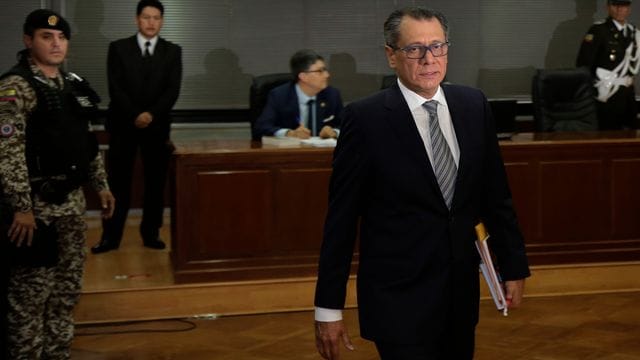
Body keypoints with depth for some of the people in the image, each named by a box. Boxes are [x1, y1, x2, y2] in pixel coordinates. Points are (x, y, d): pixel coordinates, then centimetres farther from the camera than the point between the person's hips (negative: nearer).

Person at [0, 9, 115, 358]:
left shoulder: (72, 83, 11)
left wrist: (101, 185, 18)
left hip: (71, 201, 8)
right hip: (36, 204, -8)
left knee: (68, 287, 14)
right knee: (31, 292, -1)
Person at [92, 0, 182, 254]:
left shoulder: (172, 51, 6)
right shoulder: (118, 48, 3)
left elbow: (173, 90, -3)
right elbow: (115, 88, -4)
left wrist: (151, 114, -15)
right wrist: (135, 116, -15)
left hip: (157, 125, 1)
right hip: (123, 124, -1)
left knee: (156, 182, 4)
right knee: (118, 182, 0)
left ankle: (151, 233, 12)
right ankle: (111, 236, 4)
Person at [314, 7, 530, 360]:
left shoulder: (473, 105, 2)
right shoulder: (365, 118, -12)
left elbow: (495, 194, 10)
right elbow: (341, 218, -9)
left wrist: (514, 265, 10)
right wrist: (328, 307, -8)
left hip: (461, 291, 5)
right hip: (398, 298, -5)